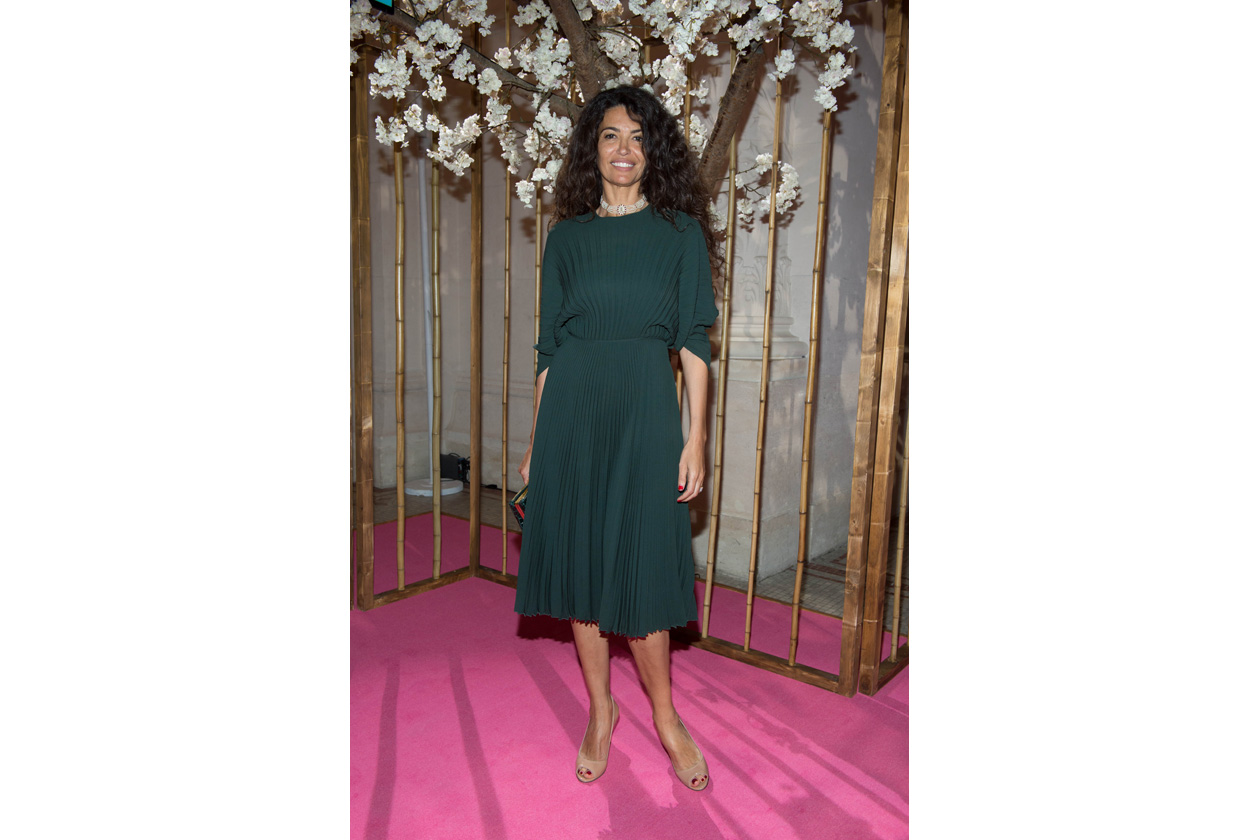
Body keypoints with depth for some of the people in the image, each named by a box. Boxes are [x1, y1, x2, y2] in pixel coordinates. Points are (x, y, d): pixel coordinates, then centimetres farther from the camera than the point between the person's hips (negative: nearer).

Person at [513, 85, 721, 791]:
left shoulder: (681, 231, 5)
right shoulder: (567, 237, 11)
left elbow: (694, 343, 0)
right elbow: (549, 346, 10)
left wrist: (696, 439, -7)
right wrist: (537, 440, 7)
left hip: (644, 408, -2)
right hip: (571, 408, 3)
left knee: (640, 567, -1)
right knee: (580, 559, 8)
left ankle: (666, 718, 23)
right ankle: (601, 711, 29)